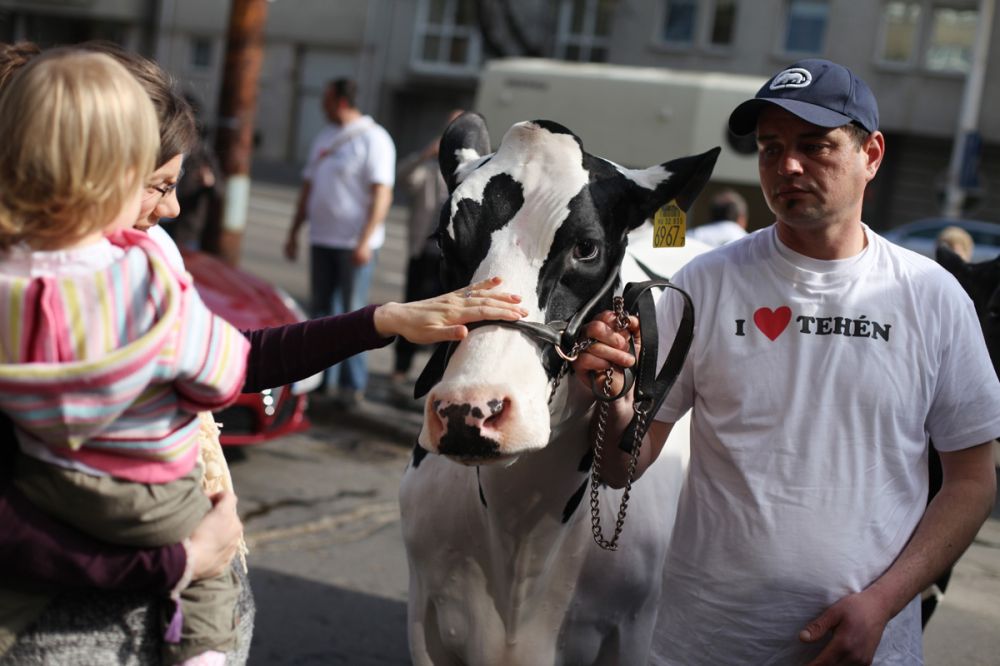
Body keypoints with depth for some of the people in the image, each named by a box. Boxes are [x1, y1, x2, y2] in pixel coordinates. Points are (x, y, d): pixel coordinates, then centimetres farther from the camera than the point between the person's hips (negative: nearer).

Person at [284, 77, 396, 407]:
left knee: (352, 313, -4)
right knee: (322, 311, 10)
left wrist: (365, 241, -22)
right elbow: (308, 188, 21)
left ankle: (353, 383, 2)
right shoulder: (324, 138, 16)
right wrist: (294, 233, 18)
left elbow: (382, 194, -15)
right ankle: (322, 378, 18)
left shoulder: (373, 139, -8)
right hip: (322, 240, 7)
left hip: (355, 244, -7)